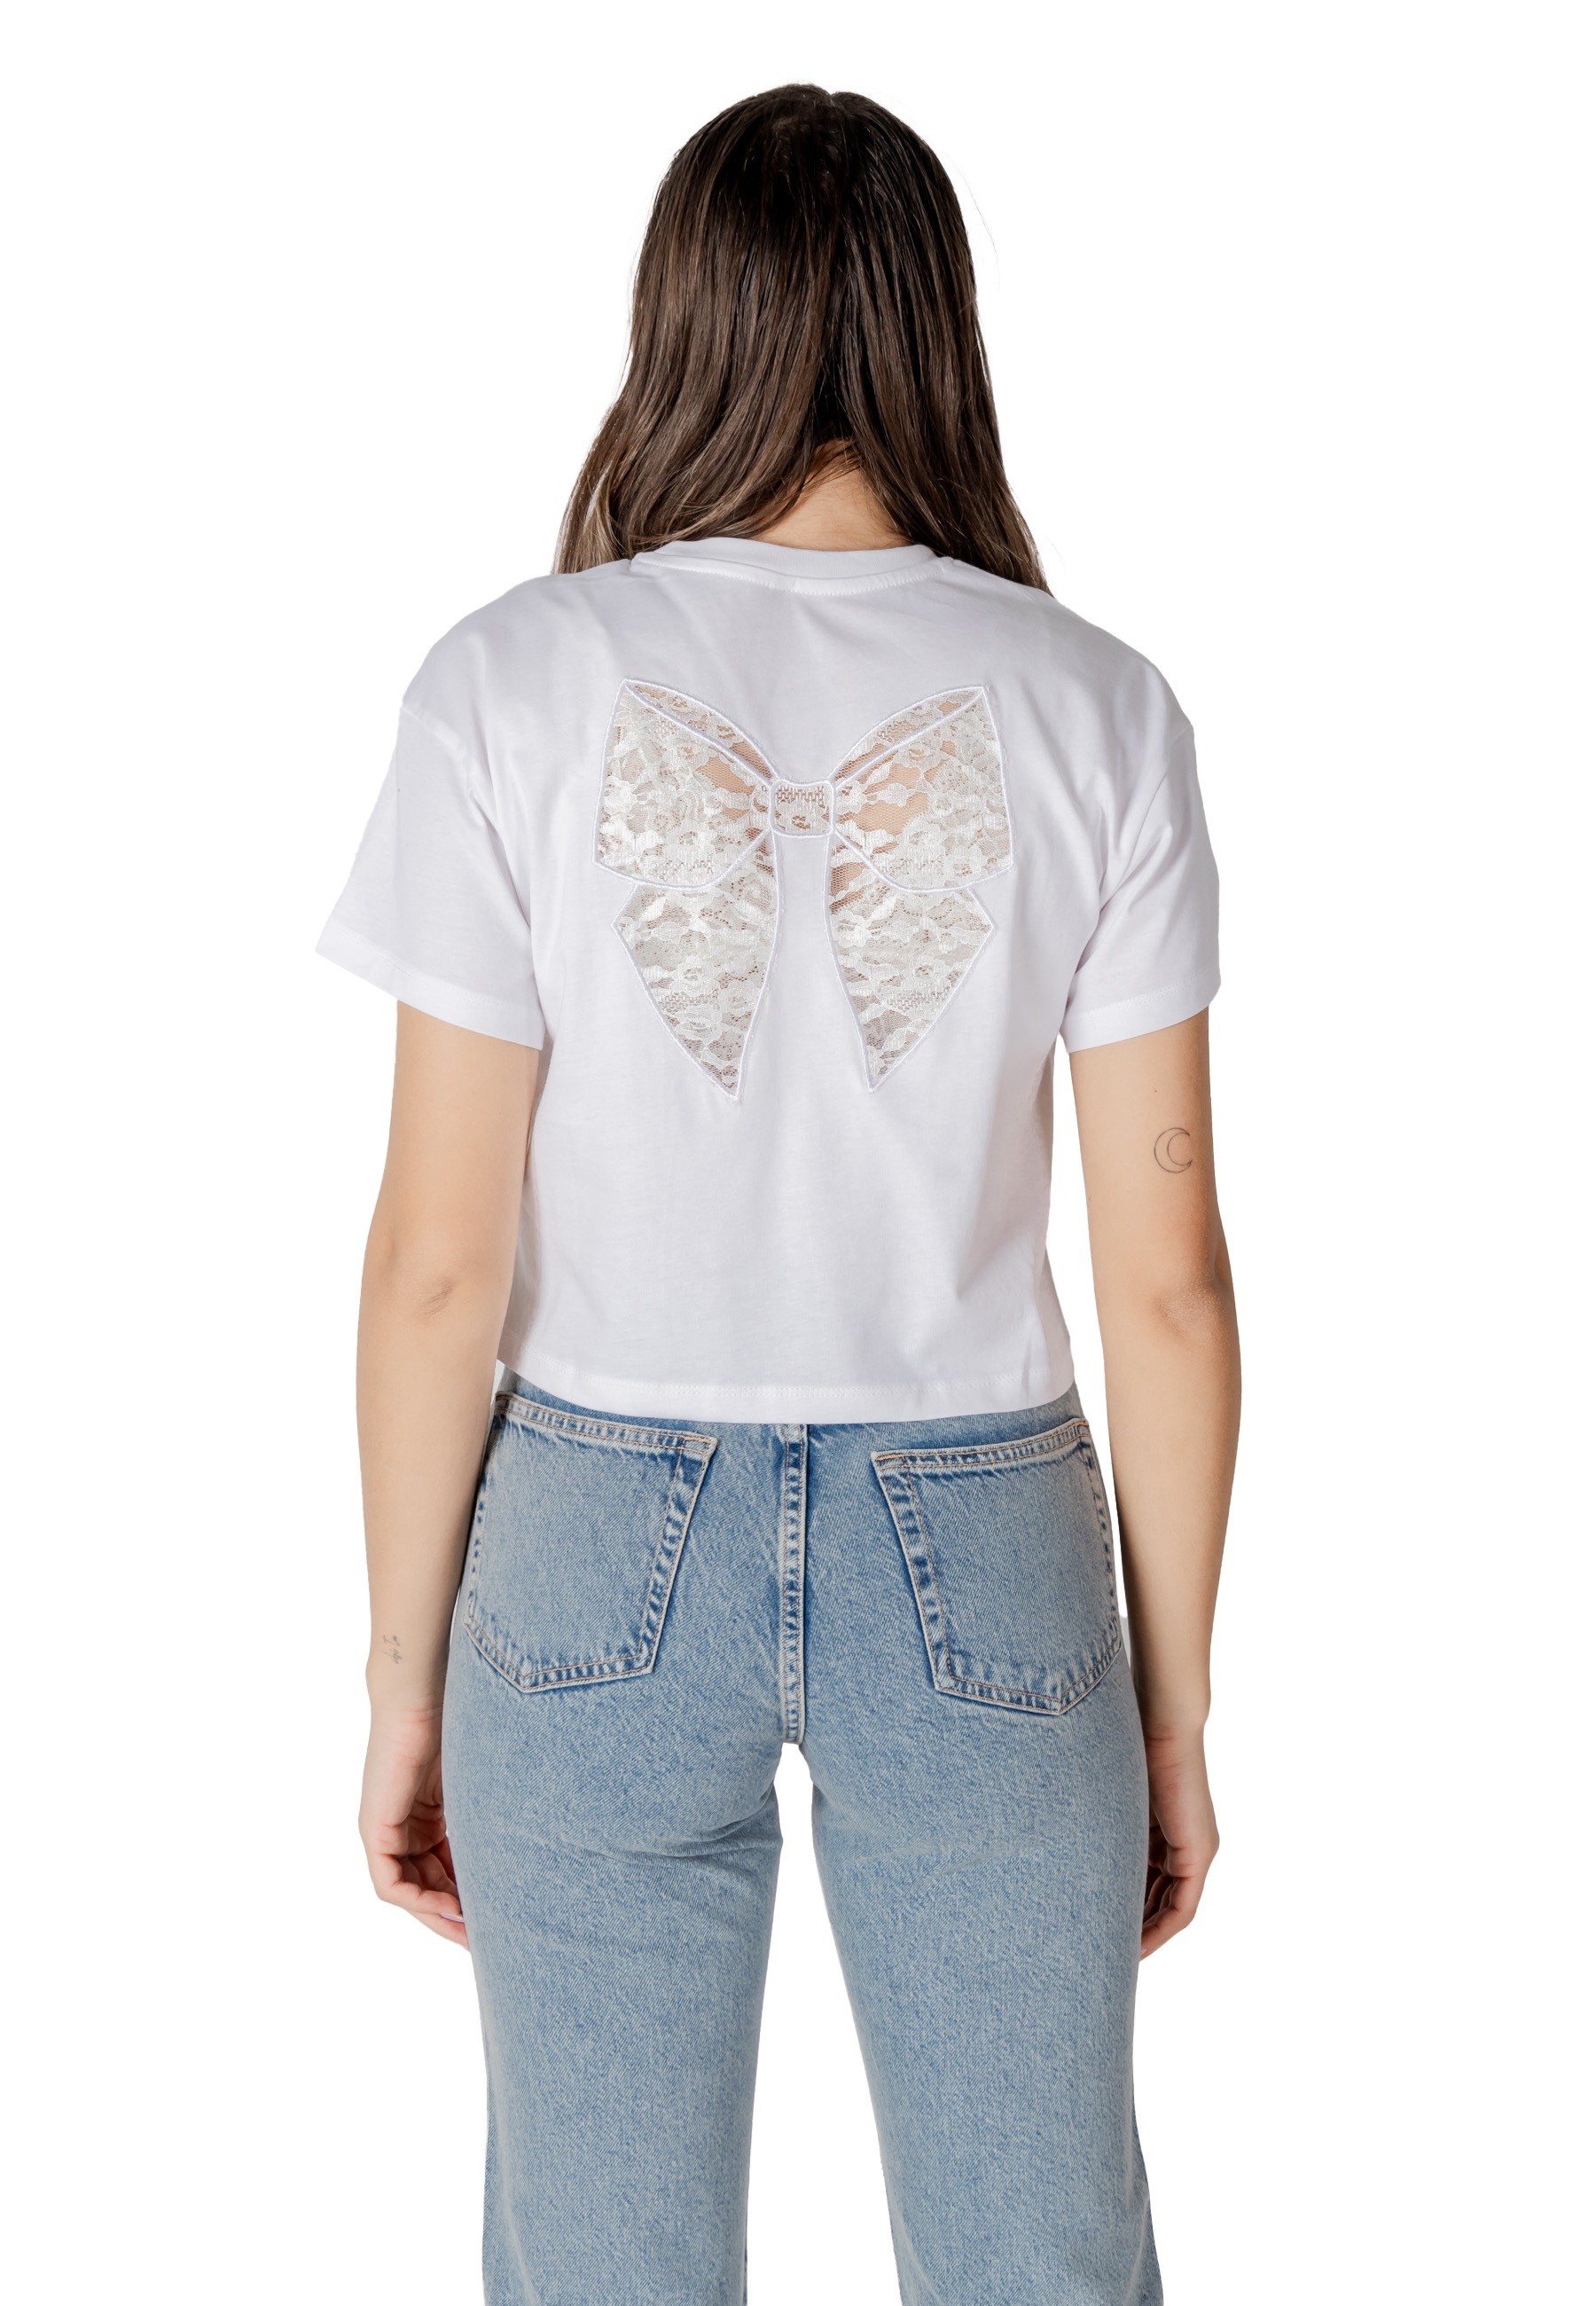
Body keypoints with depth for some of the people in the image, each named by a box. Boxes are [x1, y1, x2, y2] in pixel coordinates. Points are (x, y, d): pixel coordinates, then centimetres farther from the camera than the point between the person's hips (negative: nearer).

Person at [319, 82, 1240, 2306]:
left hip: (600, 1555, 0)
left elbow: (441, 1259, -8)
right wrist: (1177, 1702, 8)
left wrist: (405, 1675, 4)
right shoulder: (1092, 709, -6)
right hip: (987, 1551, 1)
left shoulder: (519, 684, -9)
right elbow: (1166, 1279, -4)